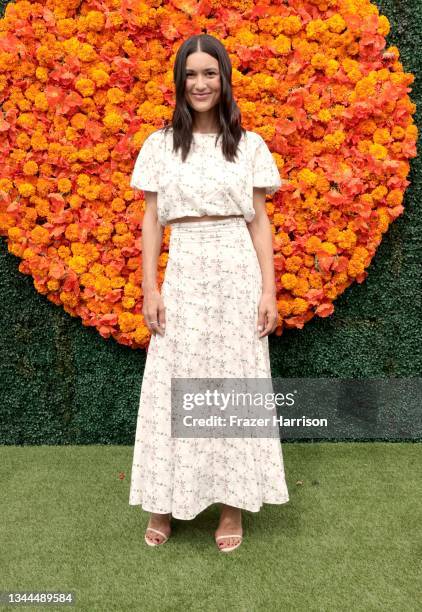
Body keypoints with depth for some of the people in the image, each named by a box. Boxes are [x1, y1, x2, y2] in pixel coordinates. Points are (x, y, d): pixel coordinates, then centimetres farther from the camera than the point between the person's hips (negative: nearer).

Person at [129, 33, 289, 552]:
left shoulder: (249, 145, 6)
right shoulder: (160, 144, 7)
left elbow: (259, 222, 4)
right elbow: (151, 221, 5)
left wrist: (269, 291, -3)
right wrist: (150, 288, -4)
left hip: (237, 273, 0)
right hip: (183, 275, 1)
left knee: (235, 383, 4)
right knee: (174, 386, 3)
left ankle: (233, 505, 16)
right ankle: (164, 504, 18)